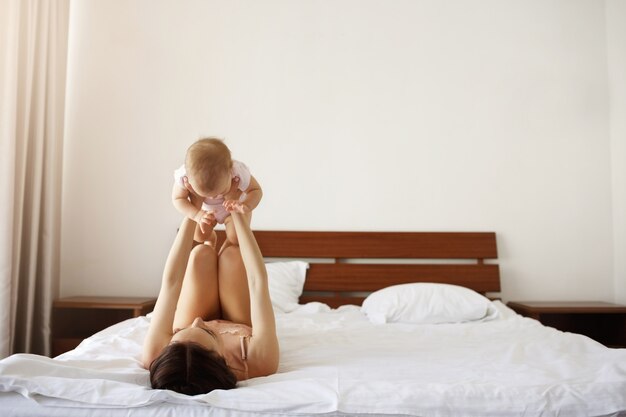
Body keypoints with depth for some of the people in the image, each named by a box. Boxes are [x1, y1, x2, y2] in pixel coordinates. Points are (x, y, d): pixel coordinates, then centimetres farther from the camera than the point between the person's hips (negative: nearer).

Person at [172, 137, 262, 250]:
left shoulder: (239, 173, -44)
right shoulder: (184, 176, -40)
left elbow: (256, 190, -26)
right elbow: (178, 199, -22)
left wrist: (246, 206, -48)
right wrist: (197, 215, -40)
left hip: (235, 205, -2)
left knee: (236, 239, -12)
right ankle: (211, 239, 43)